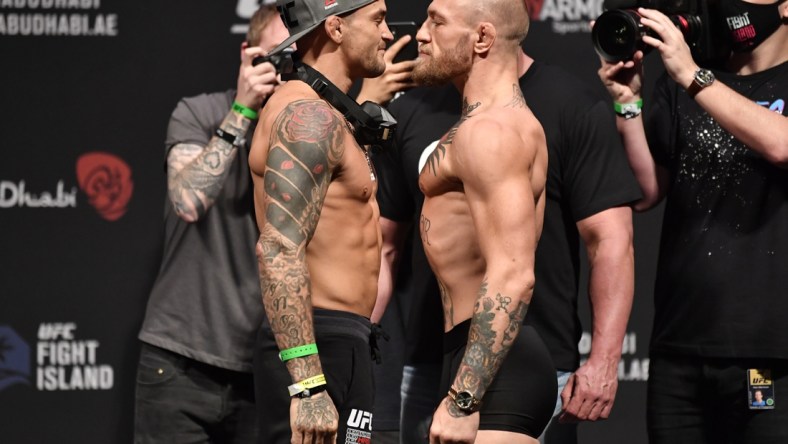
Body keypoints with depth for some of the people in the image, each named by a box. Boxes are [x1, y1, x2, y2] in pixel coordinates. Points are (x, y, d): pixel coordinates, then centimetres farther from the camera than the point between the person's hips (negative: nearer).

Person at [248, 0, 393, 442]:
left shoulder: (323, 115, 18)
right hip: (322, 349, -11)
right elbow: (278, 250, -24)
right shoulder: (311, 116, -14)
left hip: (339, 344, 11)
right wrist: (308, 385, -30)